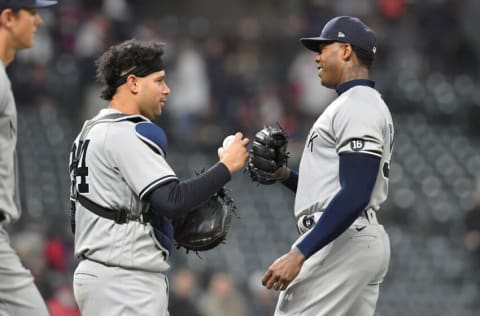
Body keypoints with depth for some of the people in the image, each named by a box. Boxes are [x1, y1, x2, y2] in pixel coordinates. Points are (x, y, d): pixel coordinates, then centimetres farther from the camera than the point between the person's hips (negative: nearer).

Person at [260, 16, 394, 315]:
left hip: (342, 243, -11)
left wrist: (299, 254, -26)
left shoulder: (356, 106, -12)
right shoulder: (368, 105, 22)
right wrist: (286, 175, 10)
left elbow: (355, 196, -23)